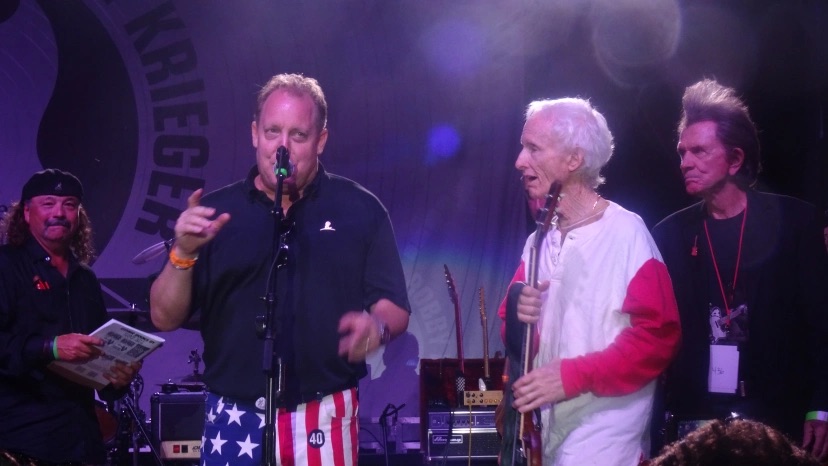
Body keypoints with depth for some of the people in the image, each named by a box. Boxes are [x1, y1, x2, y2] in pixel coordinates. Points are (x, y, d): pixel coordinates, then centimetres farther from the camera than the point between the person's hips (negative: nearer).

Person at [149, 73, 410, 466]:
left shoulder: (360, 209, 2)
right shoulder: (217, 211, 5)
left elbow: (395, 307, 2)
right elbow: (164, 317, 3)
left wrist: (377, 326, -20)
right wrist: (184, 254, -14)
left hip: (326, 420, 0)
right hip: (234, 420, 1)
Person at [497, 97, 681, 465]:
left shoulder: (626, 234, -9)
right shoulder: (538, 242, 11)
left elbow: (657, 337, -14)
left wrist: (572, 376, -18)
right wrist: (516, 315, -7)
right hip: (544, 433, 6)